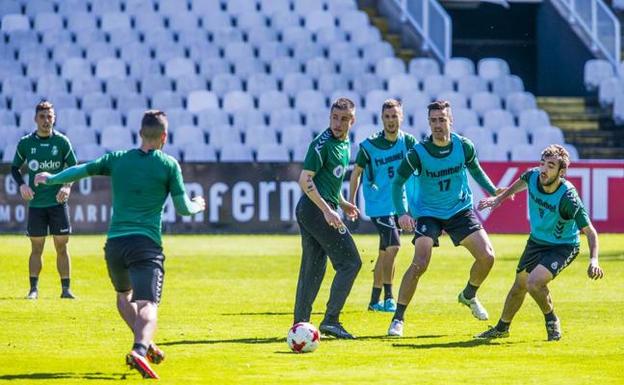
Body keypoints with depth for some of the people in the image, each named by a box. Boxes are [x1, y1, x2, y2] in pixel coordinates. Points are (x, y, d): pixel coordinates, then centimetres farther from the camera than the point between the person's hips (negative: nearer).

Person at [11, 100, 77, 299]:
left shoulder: (62, 142, 0)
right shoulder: (25, 143, 1)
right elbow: (15, 168, 11)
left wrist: (68, 186, -11)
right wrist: (22, 185, -7)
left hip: (58, 202, 0)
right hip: (36, 203, 1)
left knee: (62, 247, 0)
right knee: (36, 248, 2)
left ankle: (66, 288, 6)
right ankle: (34, 288, 9)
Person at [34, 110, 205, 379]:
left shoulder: (118, 159, 11)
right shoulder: (168, 165, 2)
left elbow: (80, 170, 16)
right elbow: (183, 208, 3)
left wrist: (51, 179, 34)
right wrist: (197, 206, 27)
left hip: (114, 243, 4)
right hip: (146, 244, -4)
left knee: (124, 296, 29)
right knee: (147, 304, -15)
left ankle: (145, 346, 18)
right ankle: (140, 350, -41)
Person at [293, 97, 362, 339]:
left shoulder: (344, 144, 16)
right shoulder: (323, 144, -13)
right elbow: (305, 180, -18)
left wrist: (342, 203, 20)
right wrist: (327, 209, -24)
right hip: (317, 208, -10)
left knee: (313, 269, 10)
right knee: (350, 262, -8)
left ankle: (300, 324, 12)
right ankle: (331, 320, -8)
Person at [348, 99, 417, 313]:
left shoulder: (408, 142, -2)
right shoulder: (369, 145, -10)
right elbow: (356, 173, 1)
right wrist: (351, 203, 1)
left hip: (398, 204, 4)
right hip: (378, 205, -4)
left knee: (385, 252, 10)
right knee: (393, 246, -18)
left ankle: (374, 301, 20)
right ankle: (388, 298, -10)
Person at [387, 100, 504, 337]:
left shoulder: (463, 146, -9)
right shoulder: (418, 153, -17)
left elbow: (475, 170, 12)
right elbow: (398, 182, -9)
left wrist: (494, 191, 0)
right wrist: (402, 213, -21)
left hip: (460, 210, 3)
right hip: (429, 213, -3)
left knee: (487, 256, -9)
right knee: (420, 264, -20)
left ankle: (469, 296, 23)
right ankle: (398, 319, -10)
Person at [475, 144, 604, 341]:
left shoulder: (568, 197, -33)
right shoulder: (533, 176, -18)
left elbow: (590, 231, -28)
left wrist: (593, 260, -41)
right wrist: (500, 198, 18)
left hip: (563, 246, -6)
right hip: (536, 241, 6)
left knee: (534, 282, -26)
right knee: (519, 285, 18)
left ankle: (552, 321, 2)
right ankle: (502, 328, 41)